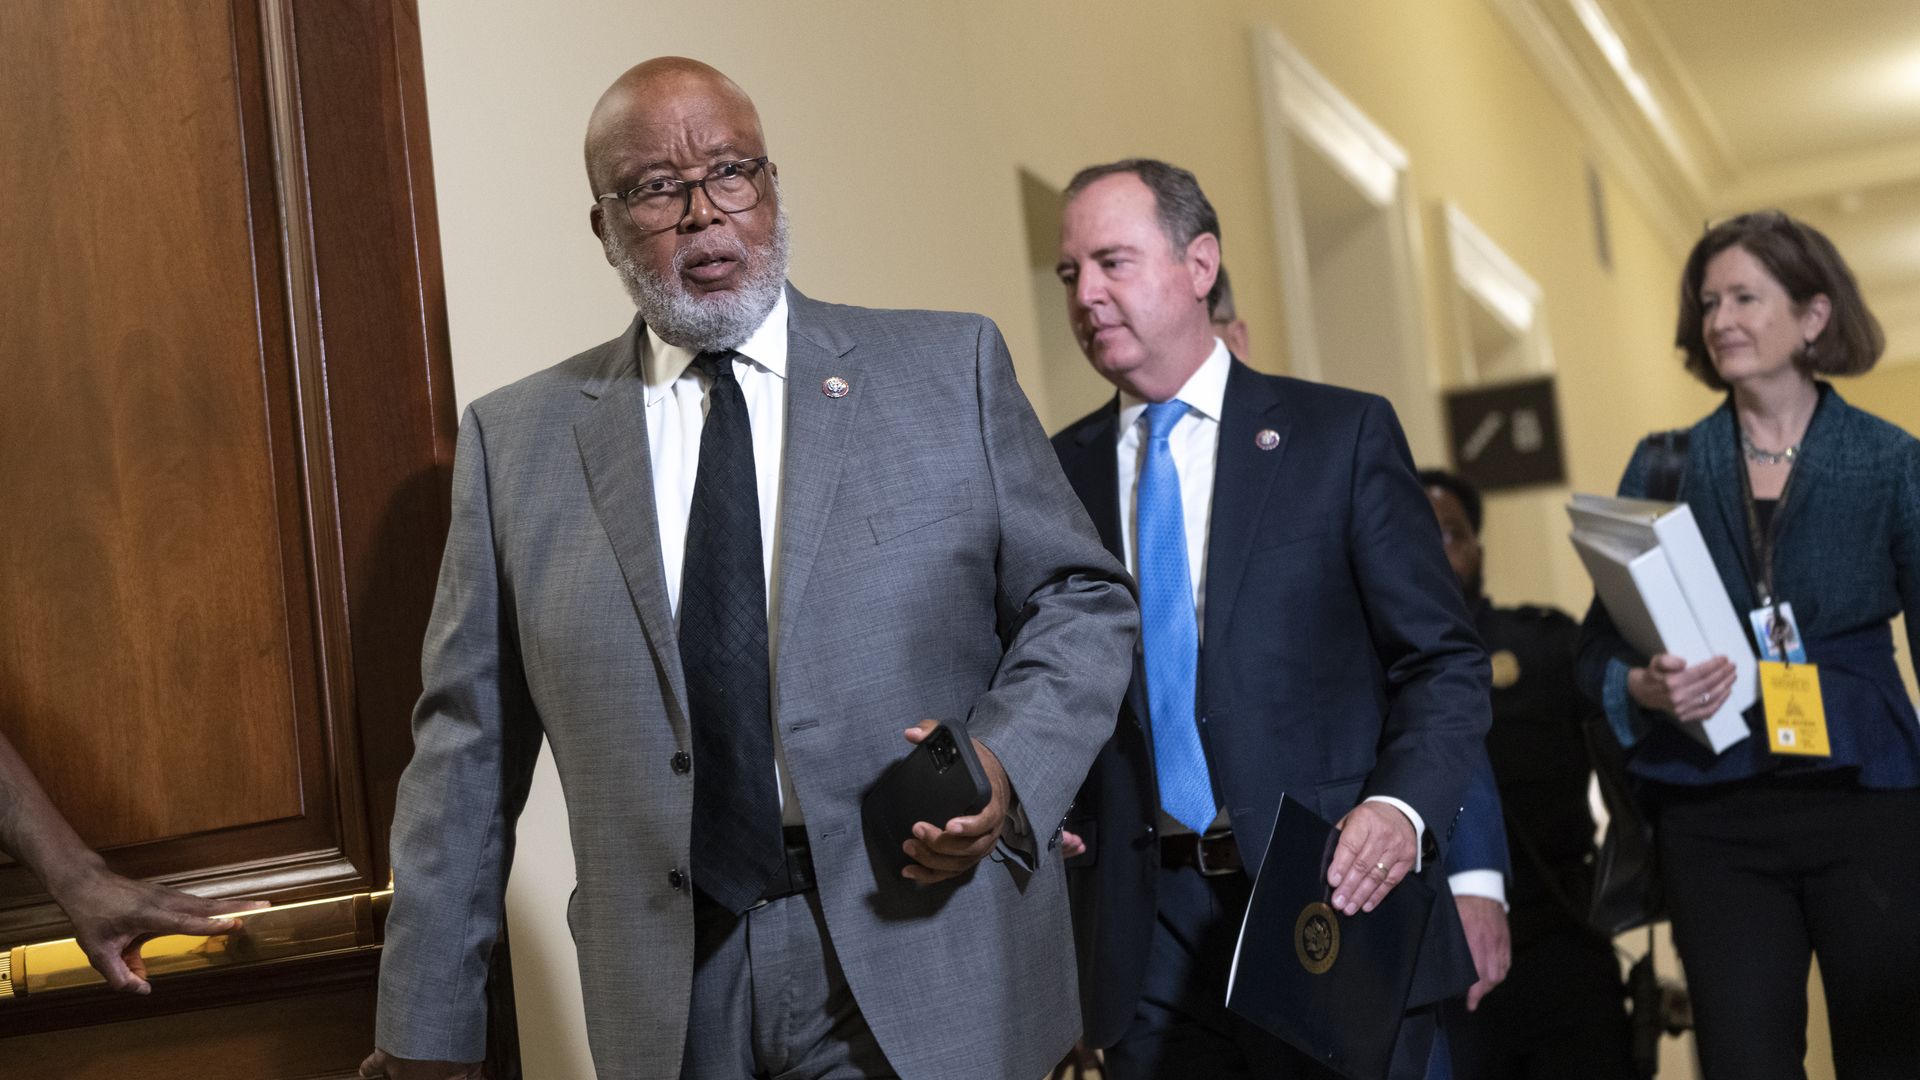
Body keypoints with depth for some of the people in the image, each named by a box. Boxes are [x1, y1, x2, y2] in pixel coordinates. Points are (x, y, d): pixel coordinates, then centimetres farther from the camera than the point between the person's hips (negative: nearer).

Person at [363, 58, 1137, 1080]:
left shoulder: (949, 369, 2)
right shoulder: (516, 439, 4)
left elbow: (1083, 598, 5)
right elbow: (468, 747, 4)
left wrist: (1010, 763, -14)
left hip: (924, 974, -1)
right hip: (671, 994, 1)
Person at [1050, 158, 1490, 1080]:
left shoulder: (1342, 435, 0)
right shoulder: (1059, 472, 8)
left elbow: (1445, 663, -2)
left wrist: (1402, 807, -18)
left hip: (1335, 899, -2)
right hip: (1148, 935, 2)